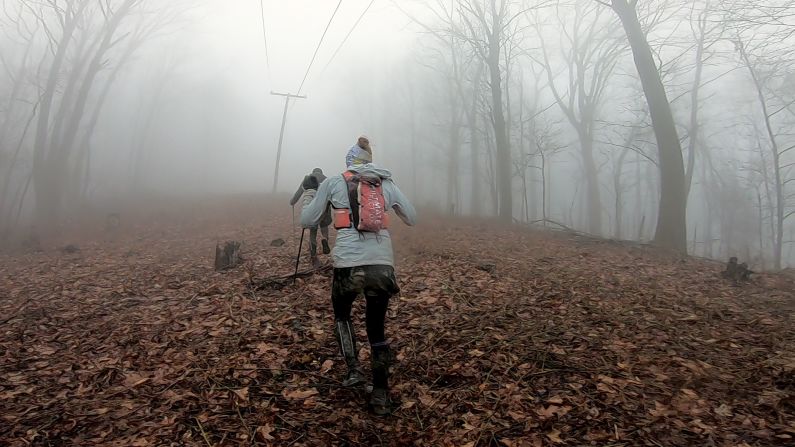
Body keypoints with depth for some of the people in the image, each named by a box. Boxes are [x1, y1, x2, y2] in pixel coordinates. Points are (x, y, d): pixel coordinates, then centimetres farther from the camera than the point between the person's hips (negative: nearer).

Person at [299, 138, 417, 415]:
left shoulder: (333, 183, 6)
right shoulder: (387, 183, 12)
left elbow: (307, 221, 11)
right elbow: (412, 219, 17)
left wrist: (308, 197, 29)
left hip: (349, 263, -2)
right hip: (382, 263, 2)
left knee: (341, 315, 28)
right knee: (377, 329, 17)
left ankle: (353, 370, 17)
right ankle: (381, 397, 19)